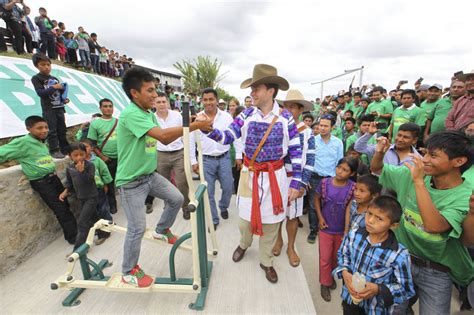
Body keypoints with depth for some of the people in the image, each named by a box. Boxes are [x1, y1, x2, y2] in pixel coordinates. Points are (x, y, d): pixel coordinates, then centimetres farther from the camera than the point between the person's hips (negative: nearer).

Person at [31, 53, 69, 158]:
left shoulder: (55, 79, 14)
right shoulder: (36, 78, -2)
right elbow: (40, 93, -13)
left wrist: (64, 99, 1)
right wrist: (54, 87, -14)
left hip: (59, 108, 5)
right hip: (48, 109, -5)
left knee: (62, 129, 9)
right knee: (52, 131, -5)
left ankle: (65, 149, 16)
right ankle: (54, 151, 0)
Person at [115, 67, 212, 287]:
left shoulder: (149, 114, 6)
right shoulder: (130, 114, -23)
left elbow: (165, 140, 8)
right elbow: (162, 135, -35)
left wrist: (187, 127, -5)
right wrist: (195, 126, -30)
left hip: (150, 175, 8)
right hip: (131, 181, -8)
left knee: (177, 199, 11)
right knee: (137, 228, 0)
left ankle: (162, 230, 37)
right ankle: (129, 272, 24)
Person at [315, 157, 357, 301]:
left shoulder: (353, 188, -16)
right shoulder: (324, 182, -14)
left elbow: (349, 209, -14)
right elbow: (316, 199, 1)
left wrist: (347, 230, -14)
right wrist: (320, 217, -7)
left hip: (341, 230, 1)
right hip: (326, 228, 0)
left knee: (337, 256, 22)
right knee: (325, 258, 10)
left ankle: (332, 276, 49)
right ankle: (325, 283, 32)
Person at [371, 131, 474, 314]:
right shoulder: (412, 175, -9)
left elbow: (434, 226, -37)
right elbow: (377, 169, 4)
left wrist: (419, 181, -36)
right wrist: (379, 153, -17)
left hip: (436, 272, -3)